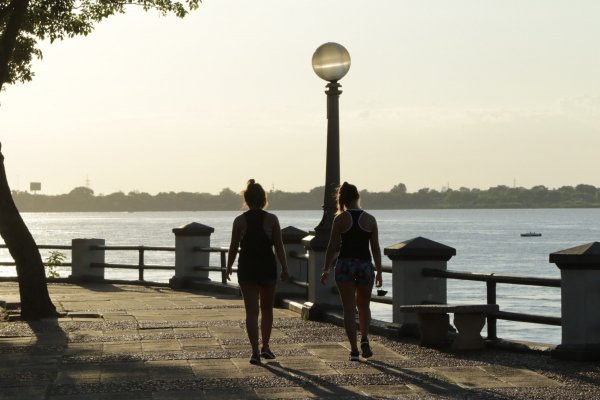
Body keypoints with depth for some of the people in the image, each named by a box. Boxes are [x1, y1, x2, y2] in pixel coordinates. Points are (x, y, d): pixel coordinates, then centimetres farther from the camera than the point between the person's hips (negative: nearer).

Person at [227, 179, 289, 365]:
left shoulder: (239, 221, -4)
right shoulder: (271, 219, -5)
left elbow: (233, 247, 0)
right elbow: (279, 247, -6)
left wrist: (229, 267, 15)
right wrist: (284, 269, -1)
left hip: (247, 269, 0)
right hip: (268, 268, 0)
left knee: (251, 311, 0)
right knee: (267, 309, 19)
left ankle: (255, 352, -10)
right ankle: (265, 347, 21)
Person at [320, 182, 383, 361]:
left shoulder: (340, 219, -4)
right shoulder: (370, 219, 0)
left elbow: (332, 247, -3)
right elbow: (376, 248, 2)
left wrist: (326, 269, 6)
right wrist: (379, 272, 9)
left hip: (345, 265, -1)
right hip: (365, 265, 1)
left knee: (349, 308, 3)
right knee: (364, 306, 19)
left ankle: (354, 350, -2)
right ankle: (364, 338, -3)